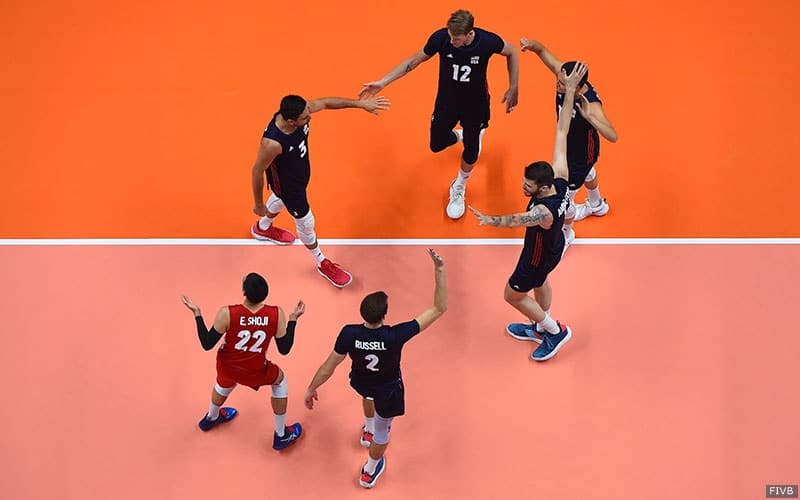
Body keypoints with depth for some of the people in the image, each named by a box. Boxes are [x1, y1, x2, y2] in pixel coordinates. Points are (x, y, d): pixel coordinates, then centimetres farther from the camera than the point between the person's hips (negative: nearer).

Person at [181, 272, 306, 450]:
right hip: (254, 372, -1)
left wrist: (197, 313, -10)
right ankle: (281, 436, 38)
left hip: (227, 366, 1)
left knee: (224, 384, 37)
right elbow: (284, 349, -14)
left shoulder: (226, 314, -31)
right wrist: (293, 319, -5)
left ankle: (211, 419, 68)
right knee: (280, 381, 30)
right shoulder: (276, 315, -28)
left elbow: (207, 345, -17)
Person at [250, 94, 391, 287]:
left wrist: (360, 103, -12)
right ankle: (322, 264, 44)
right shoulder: (272, 143, -46)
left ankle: (263, 228, 70)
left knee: (280, 199, 37)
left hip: (299, 172, 7)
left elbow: (325, 102, -12)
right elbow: (257, 171, -30)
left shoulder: (297, 112, -30)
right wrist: (258, 204, -16)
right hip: (287, 184, -7)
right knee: (306, 223, 16)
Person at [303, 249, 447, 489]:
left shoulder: (349, 334, -35)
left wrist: (311, 389, -3)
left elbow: (328, 368, -20)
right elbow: (439, 309, -36)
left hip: (360, 382, 2)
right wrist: (439, 271, -38)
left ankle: (368, 430, 65)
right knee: (382, 429, 27)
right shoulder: (395, 336, -41)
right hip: (387, 391, -2)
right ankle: (369, 473, 51)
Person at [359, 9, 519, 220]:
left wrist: (513, 89, -7)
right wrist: (382, 82, -14)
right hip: (447, 101, 1)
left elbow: (511, 52, -8)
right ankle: (461, 135, 51)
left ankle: (459, 189, 41)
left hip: (475, 104, -1)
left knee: (471, 151, 10)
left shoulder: (488, 42, -31)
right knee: (437, 145, 14)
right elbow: (414, 61, -12)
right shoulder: (440, 38, -29)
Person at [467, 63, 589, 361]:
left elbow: (517, 220, -67)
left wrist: (489, 220, -87)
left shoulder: (545, 211, -45)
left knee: (513, 295, 17)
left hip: (540, 257, -8)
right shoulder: (560, 178, -27)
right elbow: (562, 132, -25)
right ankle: (540, 327, 56)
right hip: (555, 245, 8)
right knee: (539, 284, 32)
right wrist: (570, 90, -22)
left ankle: (556, 331, 31)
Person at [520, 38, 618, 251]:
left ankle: (565, 235, 44)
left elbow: (612, 136, -54)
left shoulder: (591, 104, -45)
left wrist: (589, 117, -66)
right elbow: (543, 51, -18)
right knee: (586, 174, 37)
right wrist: (532, 45, -41)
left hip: (582, 153, -7)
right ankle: (596, 205, 70)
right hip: (567, 143, 7)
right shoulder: (564, 74, -28)